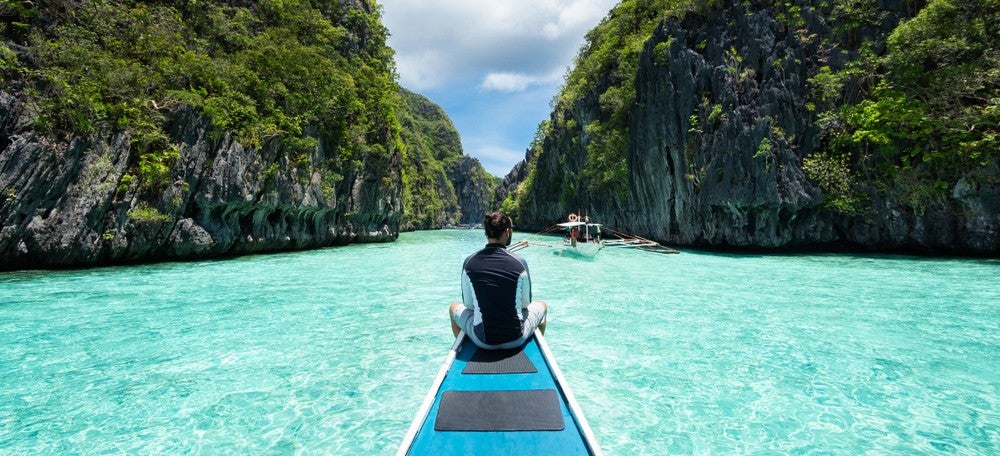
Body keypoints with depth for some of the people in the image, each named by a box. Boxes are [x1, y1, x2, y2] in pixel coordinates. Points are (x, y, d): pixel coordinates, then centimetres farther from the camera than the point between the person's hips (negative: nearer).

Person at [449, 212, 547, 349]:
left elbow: (468, 305, 0)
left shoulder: (469, 262, -9)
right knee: (542, 306, 31)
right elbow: (526, 303, -1)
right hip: (516, 340, 0)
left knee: (454, 308, 31)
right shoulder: (519, 263, -12)